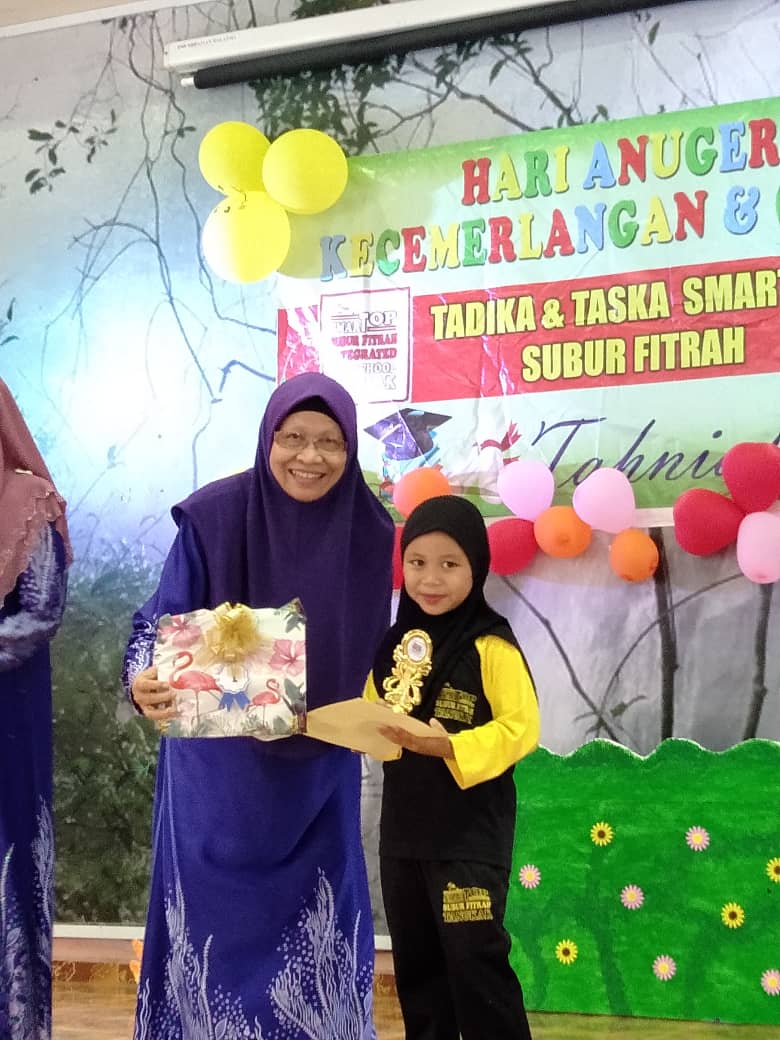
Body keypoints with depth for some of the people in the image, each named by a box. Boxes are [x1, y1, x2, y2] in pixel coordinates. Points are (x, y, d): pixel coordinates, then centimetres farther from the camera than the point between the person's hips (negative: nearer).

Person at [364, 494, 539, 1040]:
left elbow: (522, 726, -17)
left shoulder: (491, 644, -12)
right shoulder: (395, 642, 8)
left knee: (475, 959, -7)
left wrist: (450, 746, -28)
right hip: (404, 824, 7)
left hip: (472, 827, -7)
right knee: (415, 960, 15)